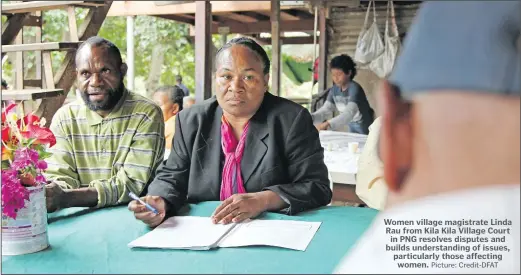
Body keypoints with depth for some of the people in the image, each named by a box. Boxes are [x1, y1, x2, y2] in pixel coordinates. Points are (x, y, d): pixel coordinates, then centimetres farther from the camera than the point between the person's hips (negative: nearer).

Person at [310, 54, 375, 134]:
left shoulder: (354, 88, -22)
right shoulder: (334, 89, 0)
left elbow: (349, 113, -35)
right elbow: (326, 109, -4)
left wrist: (328, 124, -48)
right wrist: (311, 117, -24)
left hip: (363, 131, -6)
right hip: (349, 129, 6)